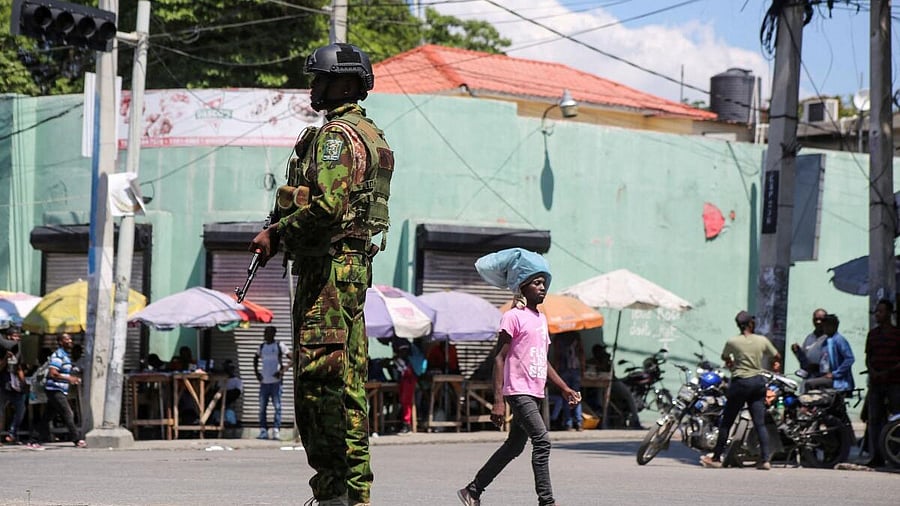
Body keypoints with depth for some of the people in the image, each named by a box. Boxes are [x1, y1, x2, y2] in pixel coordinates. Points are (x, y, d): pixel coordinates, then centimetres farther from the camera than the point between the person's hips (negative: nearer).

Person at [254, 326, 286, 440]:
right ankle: (263, 431, 8)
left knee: (277, 407, -7)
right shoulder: (262, 346, 13)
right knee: (262, 408, 4)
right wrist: (256, 371, 15)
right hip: (264, 382, 5)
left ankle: (276, 431, -8)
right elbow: (256, 358, 30)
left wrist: (282, 370, -13)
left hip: (276, 382, -5)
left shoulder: (279, 346, -3)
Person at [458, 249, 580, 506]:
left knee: (514, 447, 12)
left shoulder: (541, 318, 17)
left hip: (535, 393, 9)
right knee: (542, 441, -17)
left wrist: (565, 389, 18)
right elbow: (499, 358, -12)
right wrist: (498, 400, -17)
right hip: (518, 392, -9)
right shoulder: (513, 316, -8)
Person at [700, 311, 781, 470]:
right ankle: (765, 459, -6)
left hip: (740, 382, -3)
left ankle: (716, 458, 11)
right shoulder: (762, 340, 0)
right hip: (758, 382, 3)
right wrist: (776, 364, 35)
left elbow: (725, 357, 15)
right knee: (760, 424, 2)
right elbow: (777, 357, 13)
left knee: (726, 422, 6)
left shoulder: (732, 342, -6)